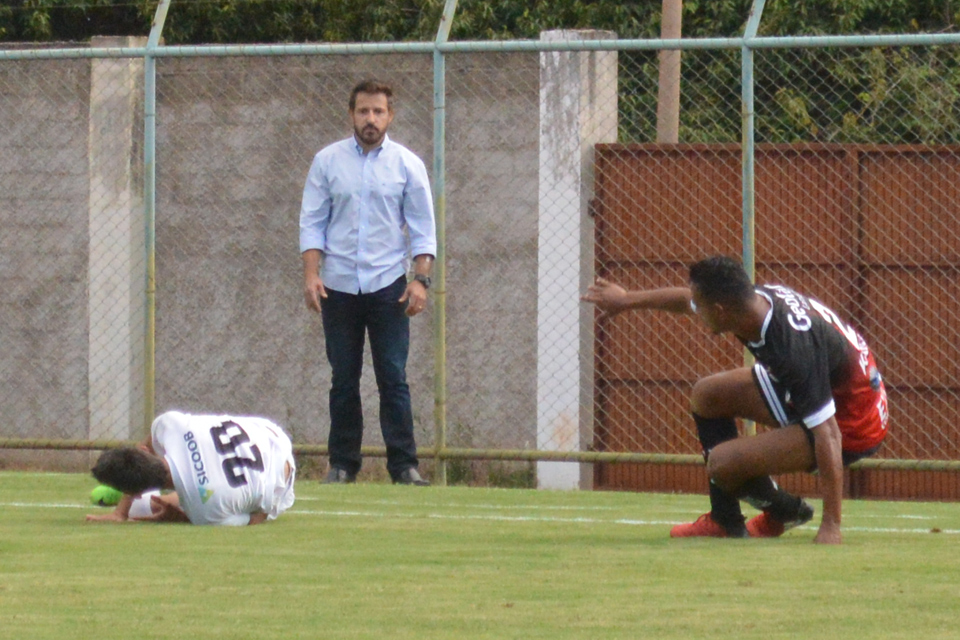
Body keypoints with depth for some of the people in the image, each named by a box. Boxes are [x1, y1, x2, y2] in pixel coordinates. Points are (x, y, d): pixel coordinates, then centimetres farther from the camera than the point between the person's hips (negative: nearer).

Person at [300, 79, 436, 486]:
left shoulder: (407, 164, 3)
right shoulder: (327, 161, 5)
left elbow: (423, 227, 4)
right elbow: (312, 222, 4)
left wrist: (421, 278, -7)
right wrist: (311, 274, -7)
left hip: (388, 285, -1)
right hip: (339, 287, 1)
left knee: (393, 377, -5)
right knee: (343, 380, 5)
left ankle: (404, 465, -5)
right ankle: (342, 464, 9)